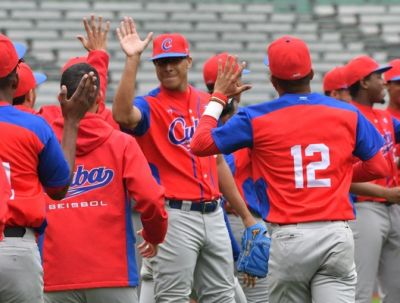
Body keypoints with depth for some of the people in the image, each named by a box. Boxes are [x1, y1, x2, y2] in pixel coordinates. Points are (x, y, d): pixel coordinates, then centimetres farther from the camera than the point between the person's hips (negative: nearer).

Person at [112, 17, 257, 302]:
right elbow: (122, 115, -29)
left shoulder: (207, 103, 14)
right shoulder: (150, 106, -3)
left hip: (213, 214, 6)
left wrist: (245, 214, 20)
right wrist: (132, 59, -31)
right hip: (175, 215, -6)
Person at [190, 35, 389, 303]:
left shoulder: (256, 119, 0)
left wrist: (219, 97, 19)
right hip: (337, 233, 1)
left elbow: (200, 144, 8)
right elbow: (378, 167, 12)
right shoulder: (347, 114, 6)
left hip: (289, 238, -1)